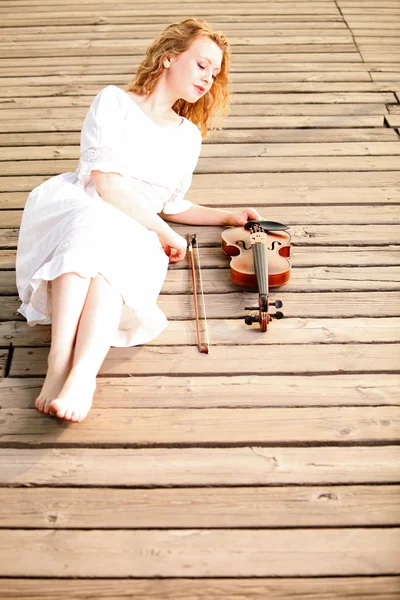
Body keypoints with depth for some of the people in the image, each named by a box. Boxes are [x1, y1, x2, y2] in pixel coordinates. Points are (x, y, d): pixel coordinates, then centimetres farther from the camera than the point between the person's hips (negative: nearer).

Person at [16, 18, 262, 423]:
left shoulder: (189, 136, 22)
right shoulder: (114, 102, 5)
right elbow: (107, 182, -8)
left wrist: (228, 217, 28)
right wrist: (163, 232, -7)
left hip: (134, 235, 3)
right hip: (72, 208, -2)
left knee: (113, 246, -35)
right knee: (92, 226, -39)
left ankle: (83, 373, -52)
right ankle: (59, 362, -47)